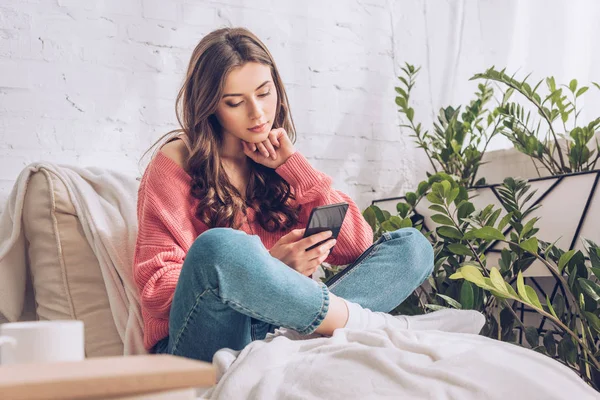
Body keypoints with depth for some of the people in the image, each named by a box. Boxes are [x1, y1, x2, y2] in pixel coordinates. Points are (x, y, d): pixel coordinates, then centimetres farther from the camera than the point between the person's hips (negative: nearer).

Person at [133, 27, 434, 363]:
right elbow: (157, 285, -6)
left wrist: (292, 165, -1)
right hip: (203, 349, -4)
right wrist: (270, 267, -18)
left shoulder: (281, 163, 15)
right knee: (218, 246, -36)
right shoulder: (177, 163, 2)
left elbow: (358, 246, 5)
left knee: (413, 245, -7)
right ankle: (364, 324, -19)